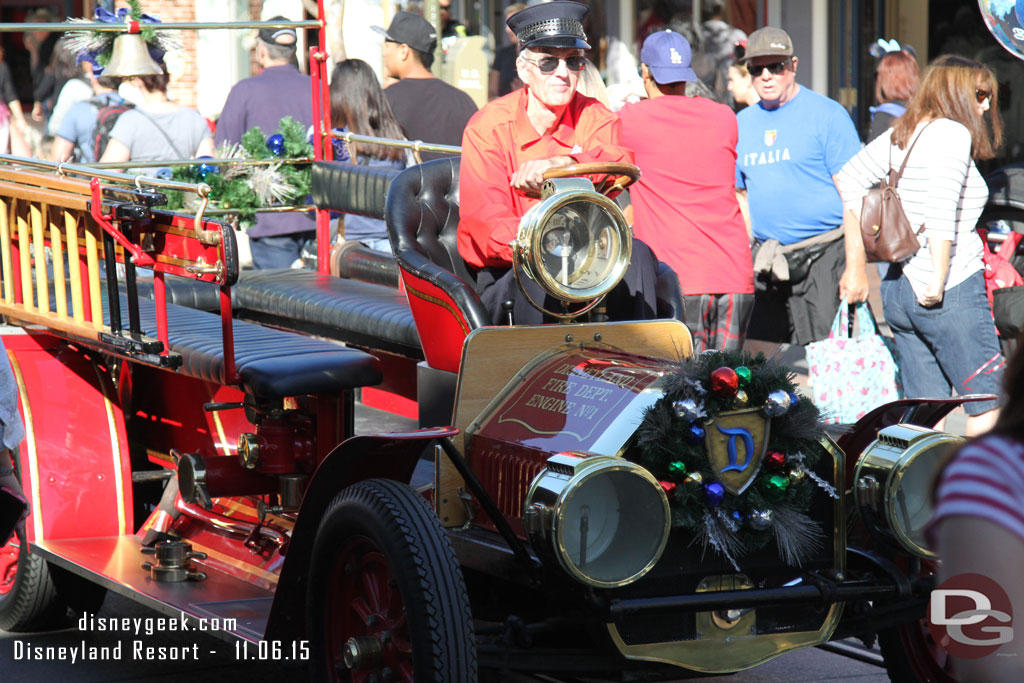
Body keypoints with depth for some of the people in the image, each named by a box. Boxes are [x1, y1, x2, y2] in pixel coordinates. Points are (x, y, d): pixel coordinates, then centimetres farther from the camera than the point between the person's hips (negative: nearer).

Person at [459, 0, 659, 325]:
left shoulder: (594, 117, 5)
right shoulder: (488, 127, -5)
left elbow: (621, 164, -20)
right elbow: (484, 223, -16)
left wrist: (560, 163, -42)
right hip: (504, 273, -3)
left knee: (635, 253, -25)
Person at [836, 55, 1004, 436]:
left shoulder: (900, 134, 14)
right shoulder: (952, 133, -9)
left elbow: (849, 180, 20)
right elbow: (941, 210, -21)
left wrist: (856, 266, 19)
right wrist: (938, 283, -20)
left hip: (897, 290, 8)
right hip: (951, 291, -8)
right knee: (988, 406, -4)